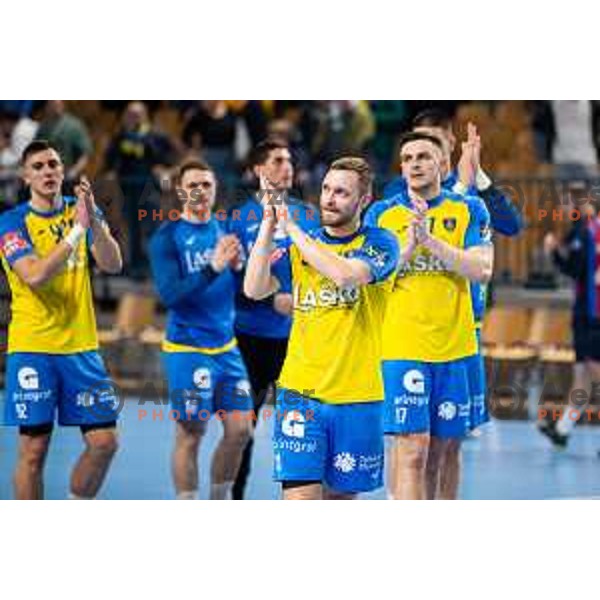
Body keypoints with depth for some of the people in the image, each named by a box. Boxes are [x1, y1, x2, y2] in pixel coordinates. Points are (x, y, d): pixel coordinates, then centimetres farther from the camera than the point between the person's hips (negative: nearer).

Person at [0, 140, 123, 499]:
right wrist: (77, 229, -23)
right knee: (34, 450, -3)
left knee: (105, 441, 2)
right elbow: (35, 275, -20)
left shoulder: (81, 211, 7)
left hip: (81, 346, 4)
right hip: (33, 348, -4)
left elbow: (113, 265, -6)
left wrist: (94, 220, -22)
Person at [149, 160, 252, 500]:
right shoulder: (167, 237, -7)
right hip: (187, 349, -5)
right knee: (190, 435, -2)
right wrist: (213, 268, -29)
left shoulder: (225, 229, 8)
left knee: (240, 429, 4)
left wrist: (238, 266, -12)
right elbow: (170, 294, -19)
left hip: (226, 346, 5)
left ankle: (220, 502, 21)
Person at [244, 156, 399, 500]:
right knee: (301, 500, -9)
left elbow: (344, 275, -21)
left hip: (358, 398, -1)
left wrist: (291, 228, -14)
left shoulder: (379, 244, -1)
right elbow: (254, 290, -5)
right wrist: (268, 225, -8)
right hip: (301, 393, 1)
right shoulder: (296, 246, 9)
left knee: (341, 496, 10)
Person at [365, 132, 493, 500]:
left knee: (438, 449, 9)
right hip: (400, 346, -2)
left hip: (454, 346, 2)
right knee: (411, 449, -12)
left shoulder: (469, 210, 6)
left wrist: (430, 240, -16)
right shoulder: (381, 214, 6)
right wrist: (408, 246, -12)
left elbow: (482, 270, -6)